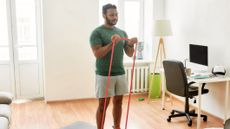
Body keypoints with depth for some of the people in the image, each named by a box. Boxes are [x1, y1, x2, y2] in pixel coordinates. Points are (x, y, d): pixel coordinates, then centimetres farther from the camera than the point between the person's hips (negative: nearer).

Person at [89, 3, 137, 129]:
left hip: (120, 74, 6)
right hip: (104, 75, -6)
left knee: (118, 102, 14)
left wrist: (131, 44, -13)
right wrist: (111, 43, -30)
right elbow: (97, 54, -19)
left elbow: (129, 54, 8)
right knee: (103, 105, 2)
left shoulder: (122, 32, 10)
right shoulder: (97, 32, -9)